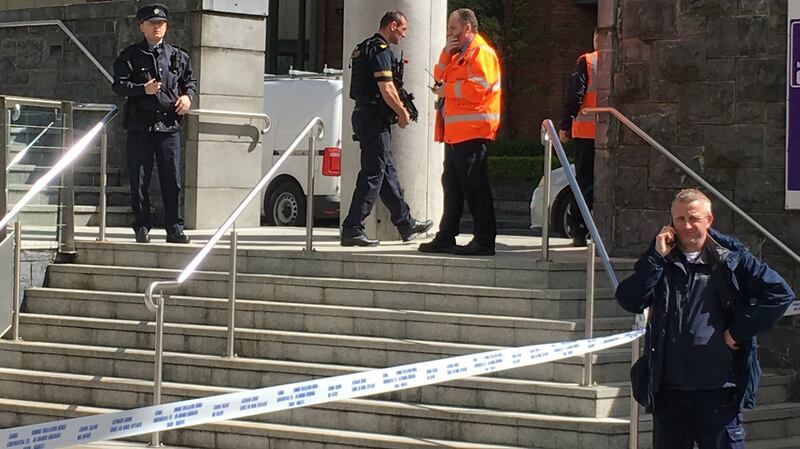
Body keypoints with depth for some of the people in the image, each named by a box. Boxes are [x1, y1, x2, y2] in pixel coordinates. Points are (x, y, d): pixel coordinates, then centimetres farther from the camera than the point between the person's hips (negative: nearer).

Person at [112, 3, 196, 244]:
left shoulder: (178, 56, 14)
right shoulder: (131, 55, 5)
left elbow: (190, 81, 21)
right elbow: (119, 84, -1)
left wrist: (188, 96, -1)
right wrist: (143, 89, -17)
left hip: (169, 126, 2)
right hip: (140, 125, -2)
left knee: (172, 179, 0)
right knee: (139, 181, 1)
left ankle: (174, 228, 5)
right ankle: (142, 228, 8)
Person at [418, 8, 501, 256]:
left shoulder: (481, 52, -10)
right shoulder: (459, 54, 21)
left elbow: (477, 88, -20)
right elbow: (439, 76, 18)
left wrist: (446, 90, -11)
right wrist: (446, 53, 4)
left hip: (472, 131, -10)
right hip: (455, 131, 10)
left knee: (474, 185, -9)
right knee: (452, 184, 14)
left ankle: (484, 240, -6)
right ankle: (446, 238, 20)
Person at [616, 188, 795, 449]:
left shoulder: (730, 258, 1)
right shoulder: (660, 261, 10)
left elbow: (780, 294, -3)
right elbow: (629, 301, -4)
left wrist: (740, 330, -7)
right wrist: (657, 258, -9)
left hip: (718, 388, -3)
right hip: (669, 389, 3)